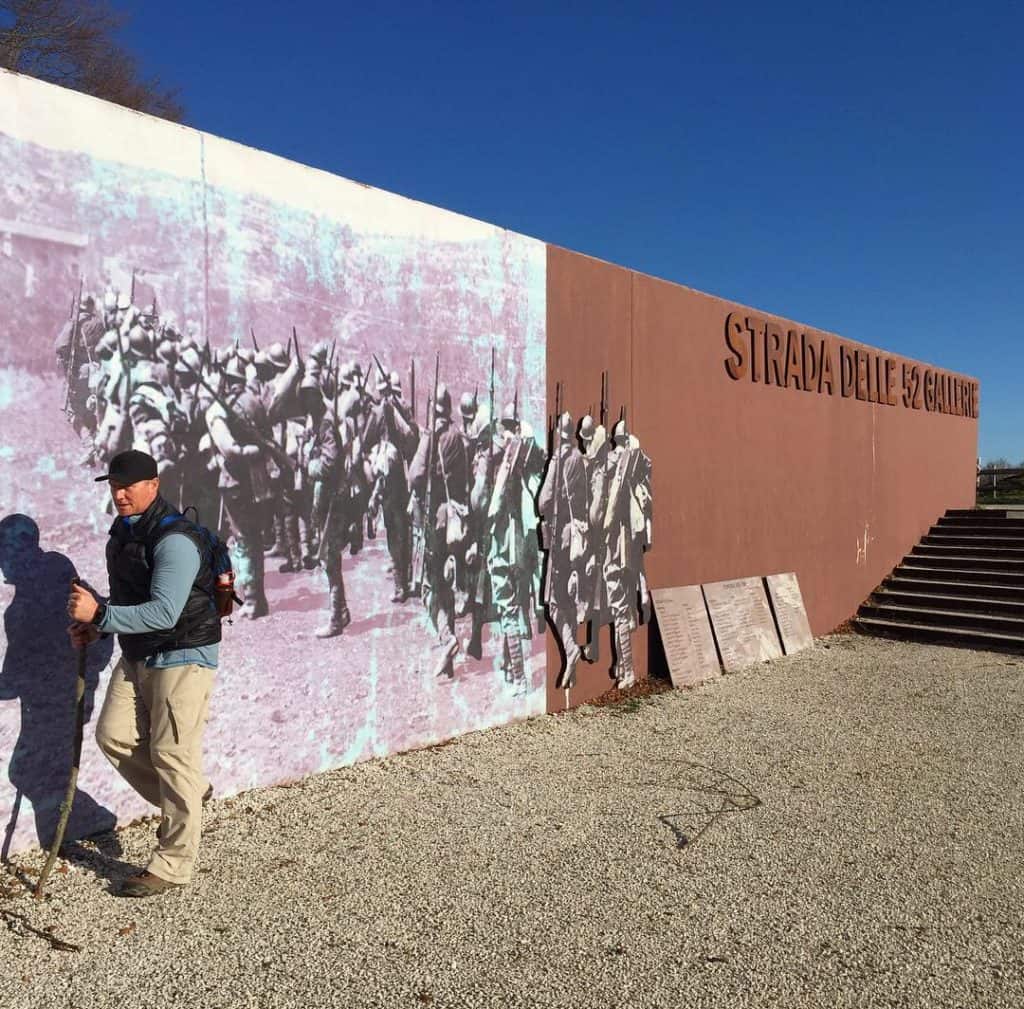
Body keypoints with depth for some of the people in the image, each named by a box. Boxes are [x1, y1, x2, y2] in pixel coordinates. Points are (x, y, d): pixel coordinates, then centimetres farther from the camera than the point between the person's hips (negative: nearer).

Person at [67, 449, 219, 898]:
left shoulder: (174, 540, -22)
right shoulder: (121, 532, 9)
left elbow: (163, 613, -28)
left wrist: (99, 614, -28)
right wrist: (96, 624, 4)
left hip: (183, 658, -9)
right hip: (137, 656, 9)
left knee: (172, 754, -3)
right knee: (113, 735, 7)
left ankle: (172, 864, 11)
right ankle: (190, 794, 27)